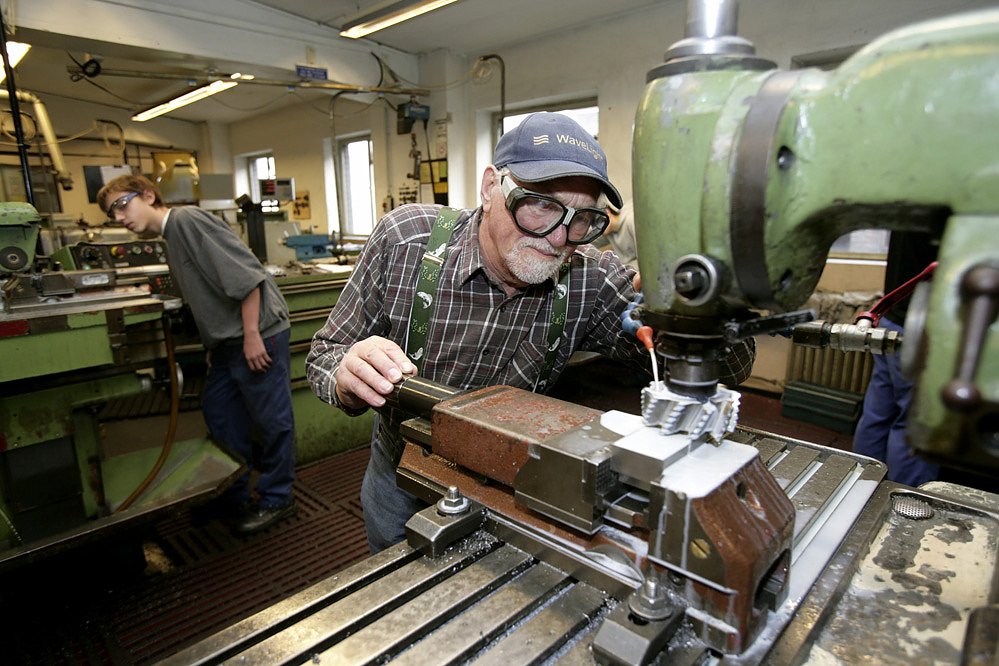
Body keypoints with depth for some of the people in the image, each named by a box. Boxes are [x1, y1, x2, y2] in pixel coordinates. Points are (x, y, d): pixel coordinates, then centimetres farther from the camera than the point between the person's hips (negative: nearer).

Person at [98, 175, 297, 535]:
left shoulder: (187, 219, -11)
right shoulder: (171, 239, 18)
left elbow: (245, 274, -20)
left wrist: (252, 335, -21)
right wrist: (213, 345, 21)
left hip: (259, 335, -10)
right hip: (227, 343, 11)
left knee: (272, 421, 3)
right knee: (219, 416, 17)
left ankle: (276, 500, 19)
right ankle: (232, 498, 33)